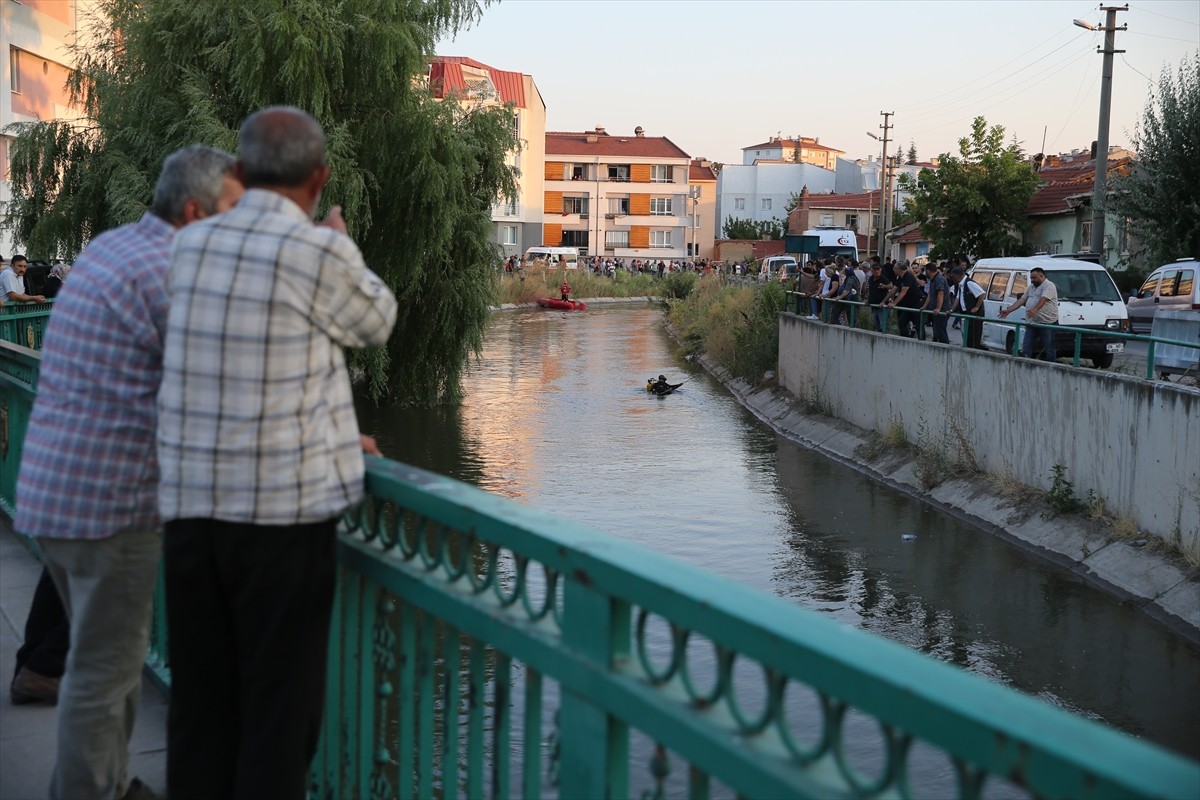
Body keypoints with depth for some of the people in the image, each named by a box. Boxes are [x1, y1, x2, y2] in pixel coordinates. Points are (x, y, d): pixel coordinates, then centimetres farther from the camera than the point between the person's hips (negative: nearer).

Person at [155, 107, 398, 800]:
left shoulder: (191, 246, 6)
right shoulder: (319, 254, -12)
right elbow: (376, 326, 7)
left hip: (189, 507, 5)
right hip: (285, 510, -5)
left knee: (200, 706, 13)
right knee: (280, 709, 5)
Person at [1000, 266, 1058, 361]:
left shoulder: (1048, 285, -7)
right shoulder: (1031, 288, 22)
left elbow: (1043, 299, -23)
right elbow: (1021, 300, 18)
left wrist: (1035, 309, -40)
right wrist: (1008, 310, 7)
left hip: (1047, 323, -8)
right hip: (1031, 323, 8)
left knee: (1049, 349, -3)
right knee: (1026, 349, 2)